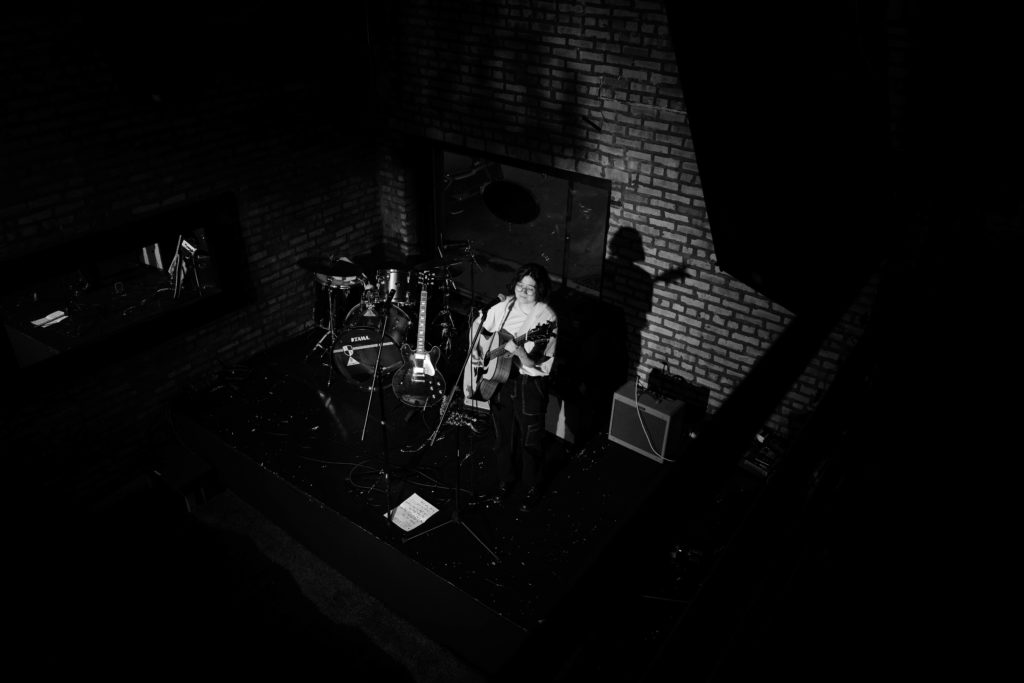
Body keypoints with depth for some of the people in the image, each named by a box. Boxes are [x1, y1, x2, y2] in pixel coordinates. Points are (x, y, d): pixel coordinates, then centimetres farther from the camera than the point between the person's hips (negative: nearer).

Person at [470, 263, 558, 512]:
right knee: (503, 436, 19)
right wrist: (476, 353, 2)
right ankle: (505, 480, 43)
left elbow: (534, 364, -22)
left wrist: (518, 351, -39)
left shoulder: (546, 318, -19)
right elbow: (478, 327, 15)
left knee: (530, 440, 11)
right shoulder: (504, 307, -3)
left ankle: (532, 488, 35)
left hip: (530, 386, -4)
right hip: (501, 381, 5)